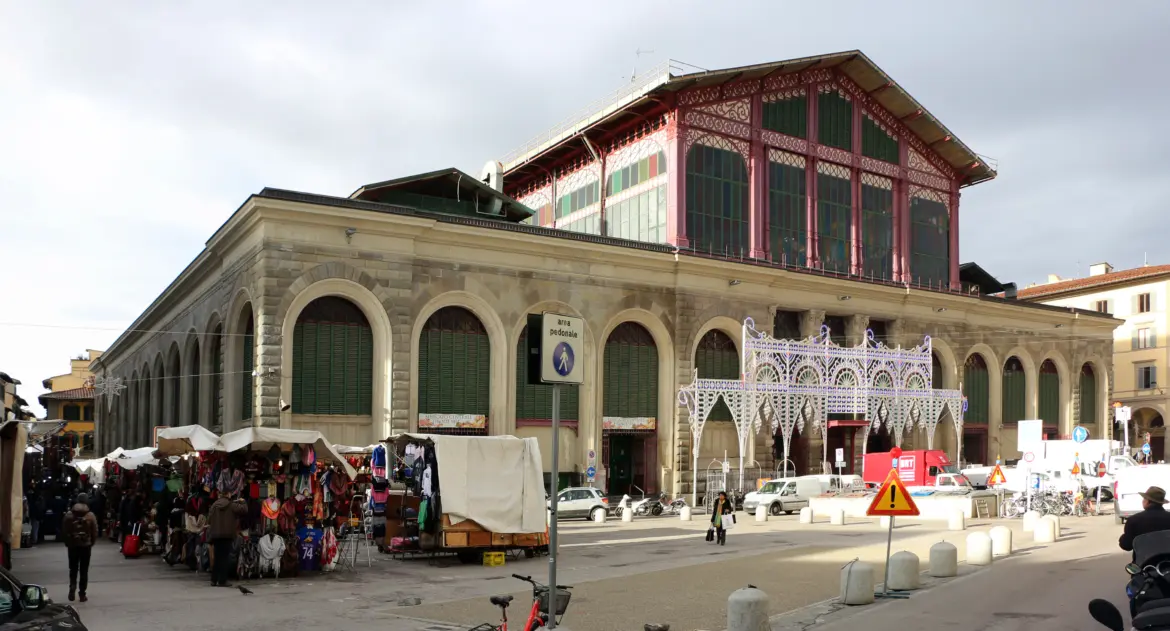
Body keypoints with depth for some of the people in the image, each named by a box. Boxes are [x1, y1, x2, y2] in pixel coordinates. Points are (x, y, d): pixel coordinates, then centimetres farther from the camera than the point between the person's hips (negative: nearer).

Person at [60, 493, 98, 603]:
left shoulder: (69, 515, -3)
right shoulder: (90, 516, -6)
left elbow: (64, 532, 0)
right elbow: (95, 532, -3)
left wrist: (67, 543, 13)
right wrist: (91, 543, 12)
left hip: (72, 545, 1)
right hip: (86, 545, -1)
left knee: (73, 569, 15)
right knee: (84, 570, 5)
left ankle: (72, 587, -6)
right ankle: (82, 594, 6)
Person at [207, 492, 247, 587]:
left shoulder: (214, 505, 8)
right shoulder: (232, 505, -6)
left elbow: (209, 520, 8)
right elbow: (244, 510, -12)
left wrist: (210, 533, 16)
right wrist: (242, 502, 6)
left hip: (215, 534, 5)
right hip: (227, 535, -5)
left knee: (216, 558, 12)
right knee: (225, 558, -3)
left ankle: (214, 580, 13)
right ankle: (222, 581, -6)